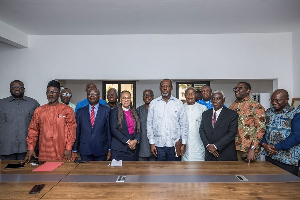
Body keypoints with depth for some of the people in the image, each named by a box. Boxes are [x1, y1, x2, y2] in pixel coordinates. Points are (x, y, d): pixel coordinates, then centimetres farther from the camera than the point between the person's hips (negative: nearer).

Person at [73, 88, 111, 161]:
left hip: (101, 150, -1)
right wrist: (75, 150, 6)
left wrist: (109, 149, -2)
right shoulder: (80, 111, 7)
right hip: (85, 150, 2)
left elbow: (109, 130, 0)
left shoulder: (106, 110, 1)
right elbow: (77, 131, 8)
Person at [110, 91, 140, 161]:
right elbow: (114, 129, -9)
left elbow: (138, 129, 9)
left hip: (133, 148, 4)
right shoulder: (115, 112, 0)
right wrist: (128, 141, -13)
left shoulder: (134, 112, 12)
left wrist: (135, 140, -9)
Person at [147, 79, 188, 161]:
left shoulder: (178, 103, 3)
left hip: (174, 144, 0)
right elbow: (149, 124, 5)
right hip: (159, 144, 0)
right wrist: (151, 143, 1)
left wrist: (183, 143, 0)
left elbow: (184, 124, 4)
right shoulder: (153, 103, 4)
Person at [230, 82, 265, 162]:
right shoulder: (233, 105, 10)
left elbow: (261, 128, -12)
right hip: (232, 147, 5)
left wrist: (252, 149, -19)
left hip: (247, 150, -5)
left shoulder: (256, 106, -8)